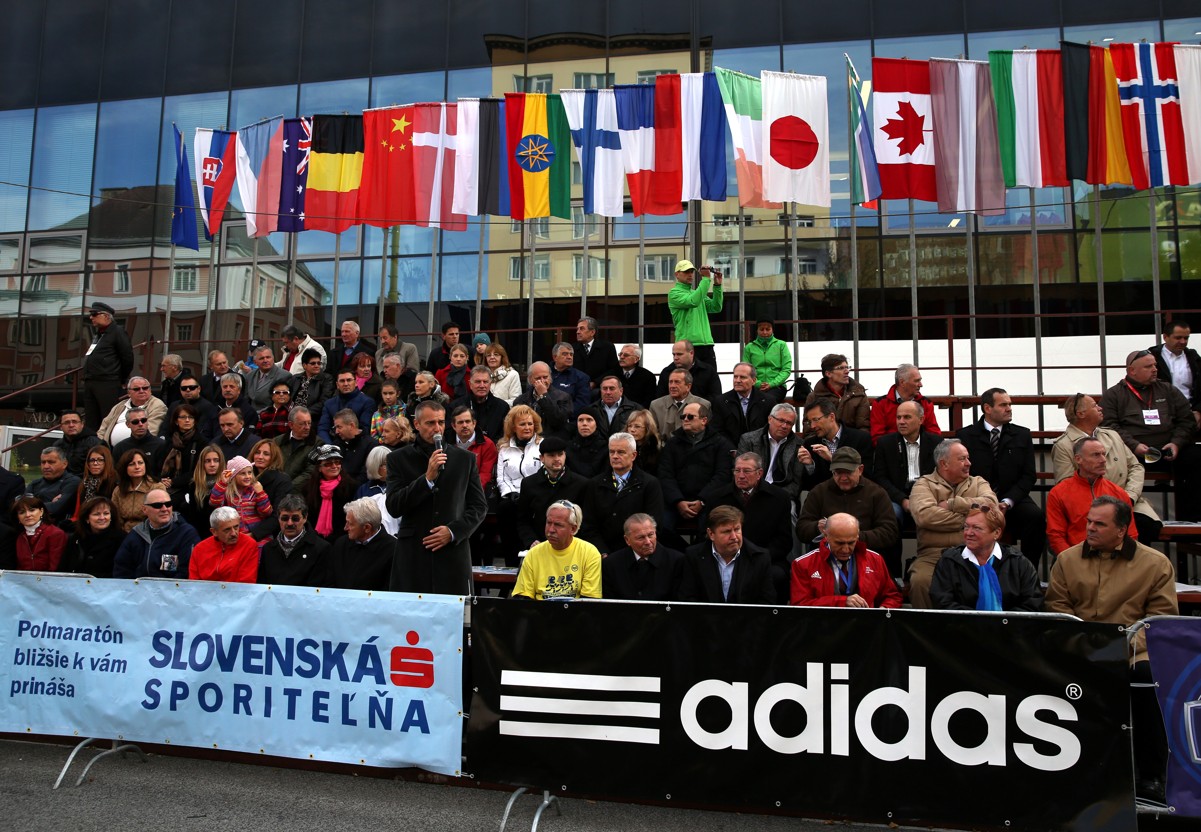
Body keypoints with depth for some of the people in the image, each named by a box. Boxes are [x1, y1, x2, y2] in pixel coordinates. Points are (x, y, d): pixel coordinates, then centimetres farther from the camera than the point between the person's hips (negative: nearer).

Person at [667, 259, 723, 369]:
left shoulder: (697, 292, 21)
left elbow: (715, 308, 11)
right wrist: (706, 278, -14)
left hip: (706, 344, 7)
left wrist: (717, 285, 2)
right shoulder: (674, 293, -1)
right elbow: (693, 301, -19)